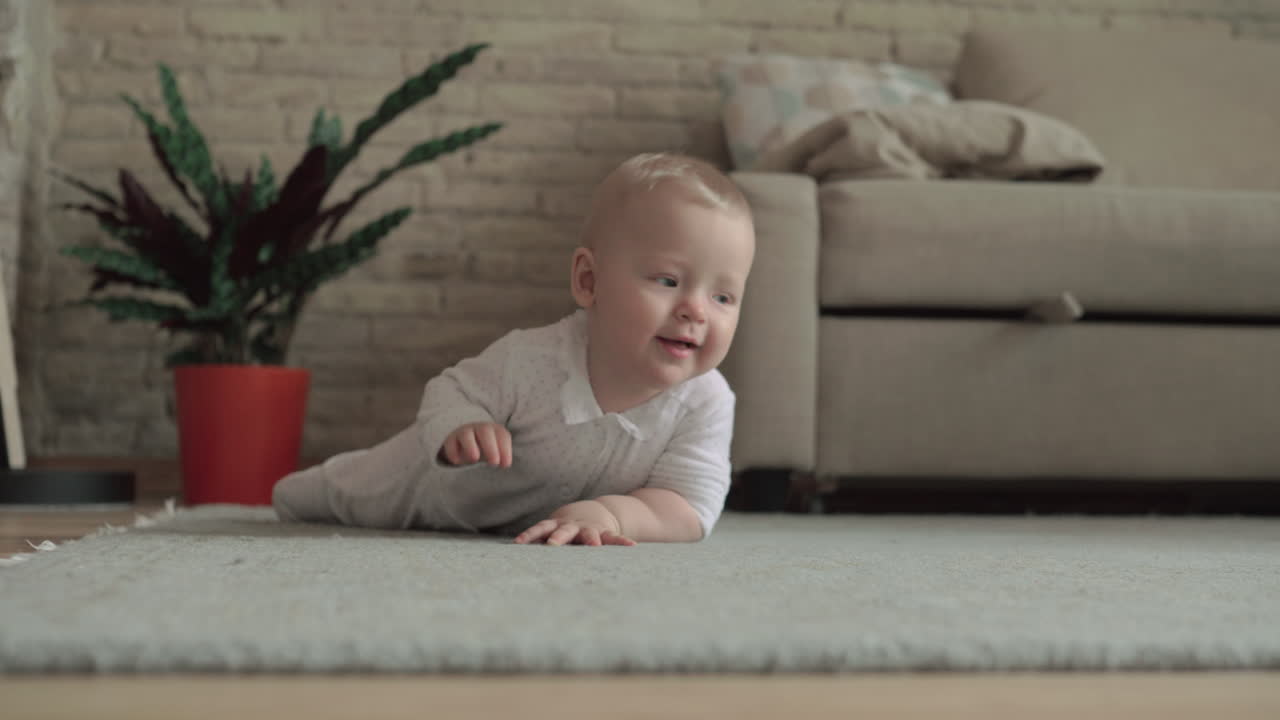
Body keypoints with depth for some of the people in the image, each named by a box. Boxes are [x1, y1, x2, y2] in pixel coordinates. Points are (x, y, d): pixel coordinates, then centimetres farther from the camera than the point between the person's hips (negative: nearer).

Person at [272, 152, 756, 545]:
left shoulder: (707, 404, -38)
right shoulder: (529, 360, -42)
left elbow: (690, 510, -38)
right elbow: (451, 393, -25)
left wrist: (611, 513, -56)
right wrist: (459, 428, -49)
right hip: (449, 486, -1)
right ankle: (311, 485, 63)